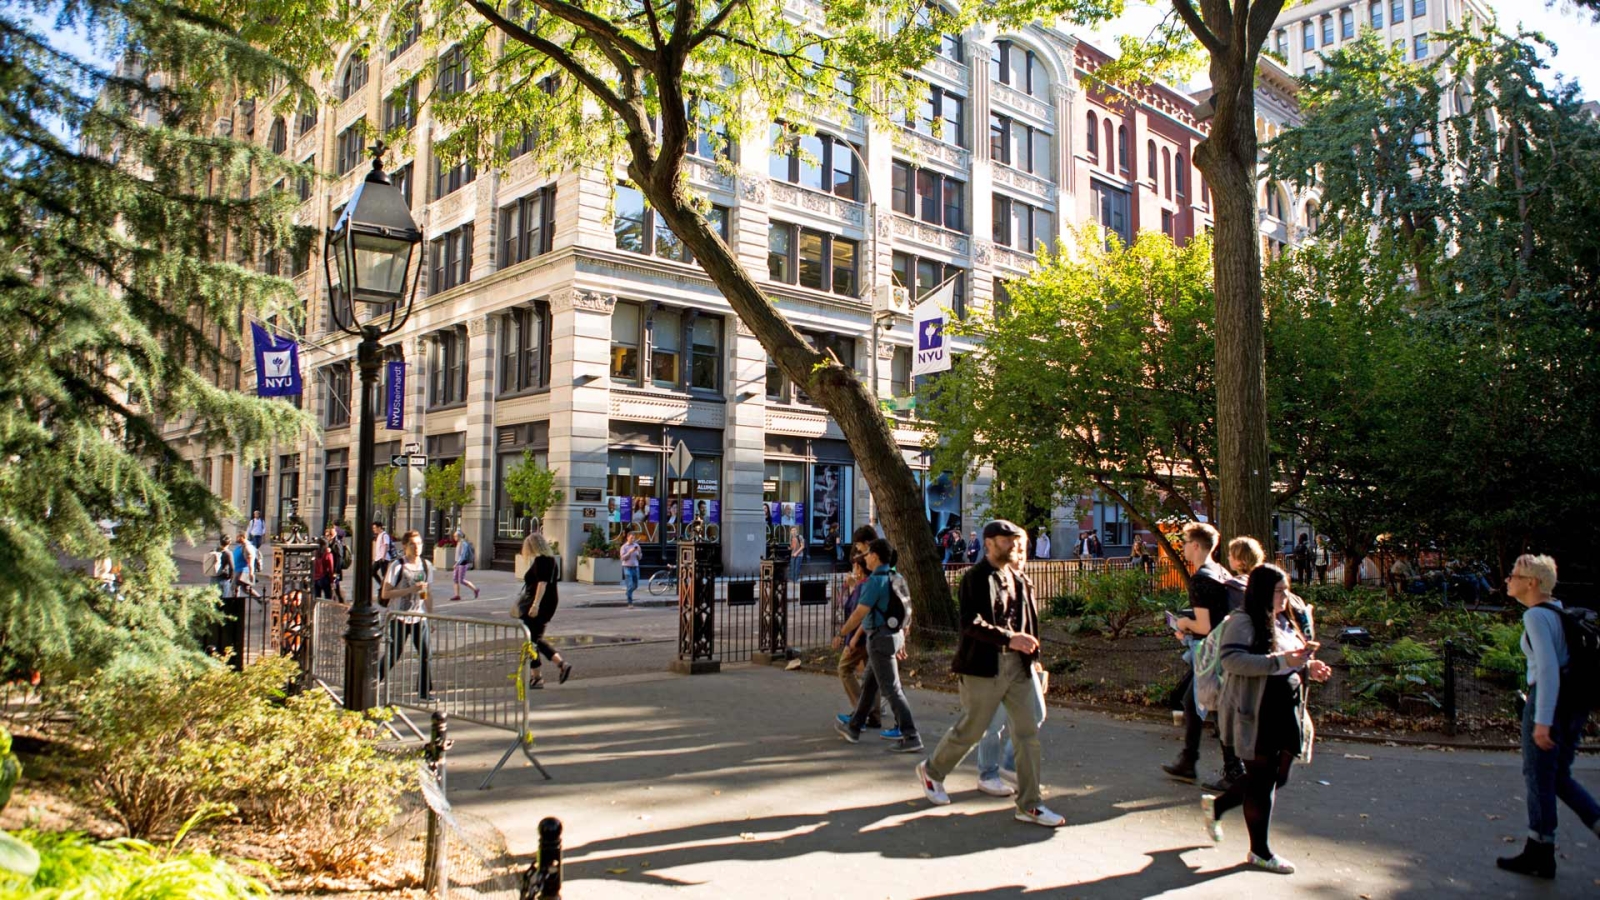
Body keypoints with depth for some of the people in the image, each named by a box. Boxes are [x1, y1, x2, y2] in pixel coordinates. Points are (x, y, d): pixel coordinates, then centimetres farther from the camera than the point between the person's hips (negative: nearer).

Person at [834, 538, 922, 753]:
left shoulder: (876, 581, -19)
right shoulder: (896, 578, 9)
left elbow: (859, 614, -18)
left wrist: (841, 635, -7)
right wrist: (902, 640, 21)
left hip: (881, 638, -9)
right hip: (895, 635, 10)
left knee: (891, 689, -6)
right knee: (868, 684, 19)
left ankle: (910, 737, -6)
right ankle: (853, 728, 31)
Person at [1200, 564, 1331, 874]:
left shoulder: (1285, 624, 13)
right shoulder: (1243, 622, -14)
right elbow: (1231, 660, -27)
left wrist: (1308, 668, 3)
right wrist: (1279, 661, -31)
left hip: (1285, 714, 9)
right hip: (1256, 716, -9)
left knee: (1277, 777, 14)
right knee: (1261, 780, 2)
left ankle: (1216, 805, 33)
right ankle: (1259, 851, 18)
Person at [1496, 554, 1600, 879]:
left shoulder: (1536, 615, -16)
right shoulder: (1558, 610, 10)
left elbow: (1548, 668, -23)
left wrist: (1542, 720, -23)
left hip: (1547, 701, -9)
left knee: (1538, 779, 5)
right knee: (1559, 777, 19)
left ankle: (1540, 855, 16)